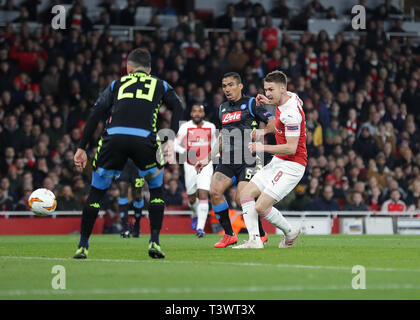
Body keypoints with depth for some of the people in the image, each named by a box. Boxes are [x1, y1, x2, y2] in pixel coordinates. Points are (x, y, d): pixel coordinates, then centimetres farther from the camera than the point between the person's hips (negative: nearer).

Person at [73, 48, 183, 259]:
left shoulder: (117, 84, 29)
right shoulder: (160, 85, 28)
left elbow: (95, 115, 18)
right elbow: (177, 107, 9)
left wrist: (82, 148, 16)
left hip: (113, 138, 1)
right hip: (144, 138, -1)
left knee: (96, 192, 17)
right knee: (156, 190, 22)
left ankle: (82, 246, 15)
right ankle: (154, 242, 10)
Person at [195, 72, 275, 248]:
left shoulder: (250, 103, 0)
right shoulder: (223, 108, 19)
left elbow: (273, 123, -5)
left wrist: (261, 131, -21)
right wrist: (207, 159, 21)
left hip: (248, 159, -6)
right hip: (228, 160, 6)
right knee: (214, 191, -14)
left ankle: (260, 234, 6)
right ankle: (229, 235, -1)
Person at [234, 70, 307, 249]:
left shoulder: (290, 114, -24)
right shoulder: (292, 96, 4)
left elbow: (291, 148, -26)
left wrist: (264, 148, -21)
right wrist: (270, 102, 22)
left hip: (291, 165, -10)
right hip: (277, 162, 10)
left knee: (261, 207, -14)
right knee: (246, 194, 4)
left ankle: (290, 233, 10)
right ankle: (254, 240, -2)